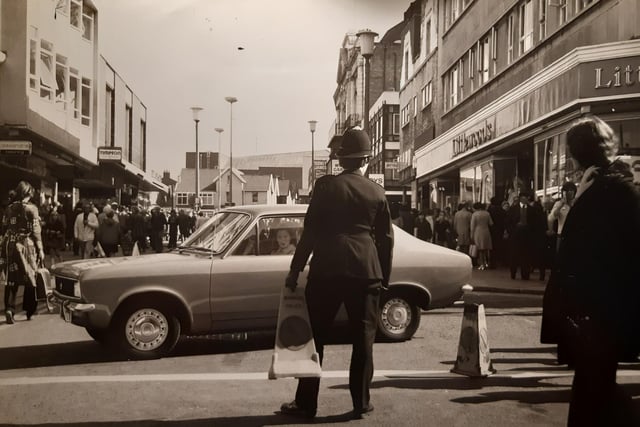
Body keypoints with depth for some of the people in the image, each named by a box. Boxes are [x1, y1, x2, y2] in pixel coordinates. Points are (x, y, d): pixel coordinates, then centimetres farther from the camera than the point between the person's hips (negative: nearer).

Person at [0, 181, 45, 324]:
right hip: (26, 245, -4)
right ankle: (29, 311, 14)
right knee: (30, 279, 9)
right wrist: (40, 249, -3)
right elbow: (36, 231, -8)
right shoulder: (31, 208, -6)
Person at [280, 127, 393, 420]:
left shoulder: (325, 185, -2)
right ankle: (361, 403, 13)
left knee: (314, 336, 6)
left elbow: (310, 231, -4)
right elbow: (386, 238, 8)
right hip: (365, 271, 2)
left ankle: (306, 403, 9)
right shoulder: (377, 192, 5)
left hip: (327, 269, -2)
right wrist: (384, 278, 16)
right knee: (363, 339, 9)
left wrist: (295, 270, 2)